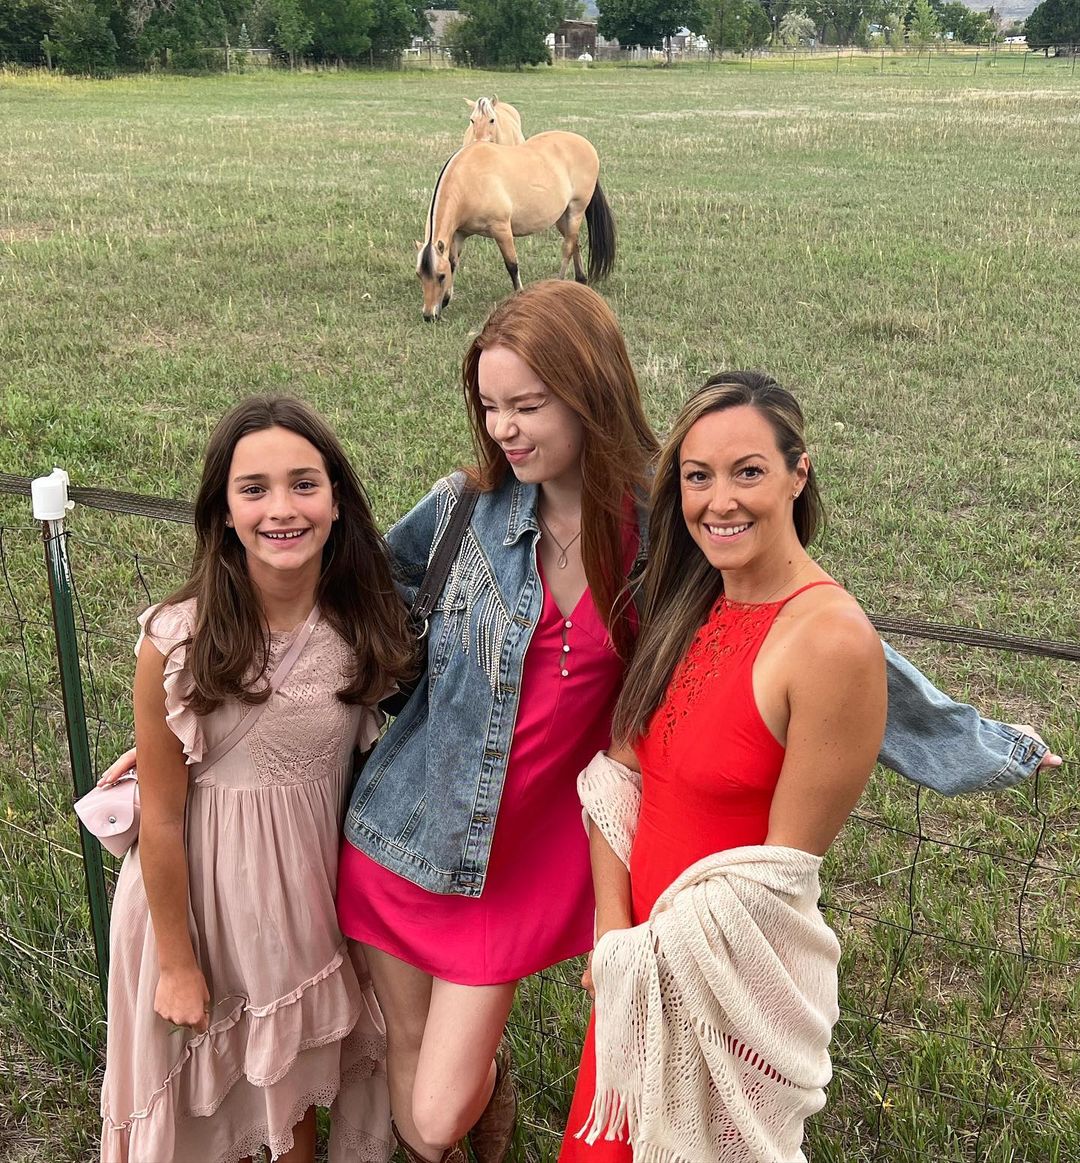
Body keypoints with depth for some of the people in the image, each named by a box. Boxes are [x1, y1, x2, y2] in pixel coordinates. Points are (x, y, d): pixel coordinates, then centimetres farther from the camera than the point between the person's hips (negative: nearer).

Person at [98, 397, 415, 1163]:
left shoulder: (363, 623, -12)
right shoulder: (177, 641, -23)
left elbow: (357, 749, 2)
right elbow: (162, 818, -14)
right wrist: (176, 961, -7)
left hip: (310, 878, 3)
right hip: (201, 884, -3)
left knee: (296, 1071, 23)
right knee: (206, 1085, 19)